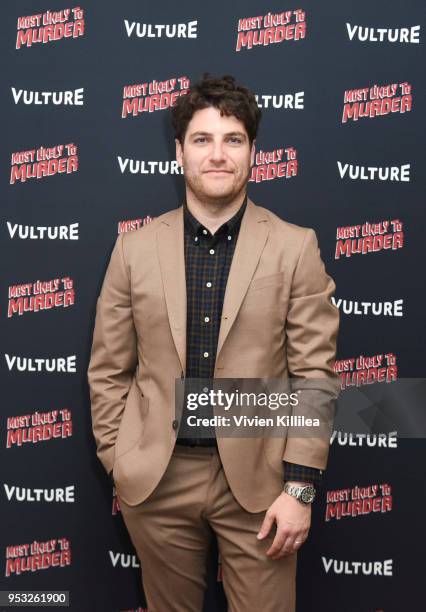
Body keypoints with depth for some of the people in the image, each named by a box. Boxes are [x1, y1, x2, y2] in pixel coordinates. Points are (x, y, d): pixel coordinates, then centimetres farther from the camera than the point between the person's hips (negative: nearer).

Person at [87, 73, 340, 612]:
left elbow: (315, 373, -5)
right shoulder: (135, 248, 0)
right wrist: (118, 467, 4)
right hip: (156, 478, 2)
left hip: (257, 480, -1)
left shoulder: (295, 247, -4)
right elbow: (108, 372, 4)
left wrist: (299, 487, -8)